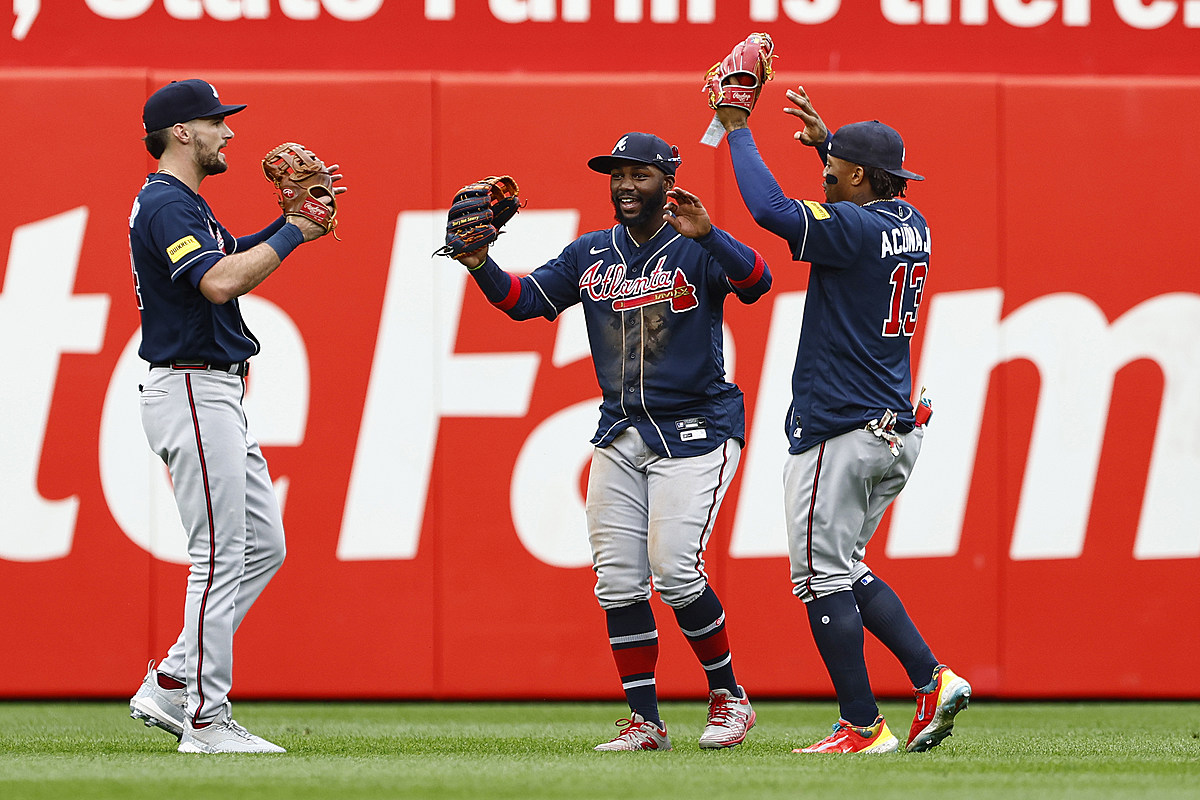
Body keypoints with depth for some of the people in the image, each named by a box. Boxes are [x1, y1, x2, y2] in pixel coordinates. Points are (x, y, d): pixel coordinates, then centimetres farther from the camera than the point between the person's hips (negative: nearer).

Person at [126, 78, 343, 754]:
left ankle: (171, 686, 13)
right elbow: (218, 281, -27)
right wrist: (293, 234, -17)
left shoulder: (183, 205, 18)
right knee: (220, 556, -9)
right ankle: (207, 719, -7)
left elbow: (234, 258, 28)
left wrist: (297, 217, 14)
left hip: (218, 397, 11)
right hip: (191, 391, -11)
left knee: (262, 546, 12)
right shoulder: (166, 204, -15)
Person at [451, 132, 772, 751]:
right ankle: (645, 720, 7)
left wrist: (706, 235, -42)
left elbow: (755, 282, -25)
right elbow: (522, 299, 5)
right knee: (618, 579, 0)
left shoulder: (696, 249, -7)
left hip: (695, 432, -6)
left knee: (674, 569, -15)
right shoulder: (591, 254, 9)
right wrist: (480, 265, -14)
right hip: (619, 437, 6)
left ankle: (728, 694, 4)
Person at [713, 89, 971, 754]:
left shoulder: (853, 227, -16)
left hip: (838, 432, -9)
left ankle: (862, 726, -3)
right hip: (898, 430, 9)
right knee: (843, 569, 19)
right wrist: (825, 140, 32)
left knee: (822, 575, -2)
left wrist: (738, 131, -13)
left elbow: (770, 209, -25)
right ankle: (932, 679, 6)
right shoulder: (912, 226, 10)